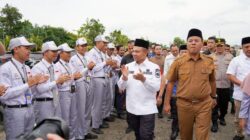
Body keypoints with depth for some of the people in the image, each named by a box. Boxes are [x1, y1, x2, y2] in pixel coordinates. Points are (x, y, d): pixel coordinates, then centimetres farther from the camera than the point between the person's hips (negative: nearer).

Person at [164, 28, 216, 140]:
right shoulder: (178, 62, -6)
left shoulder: (209, 61, -1)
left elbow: (212, 80, 13)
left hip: (204, 104, 0)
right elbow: (171, 82, -1)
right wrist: (167, 103, 0)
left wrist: (213, 97, 22)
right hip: (184, 104, 0)